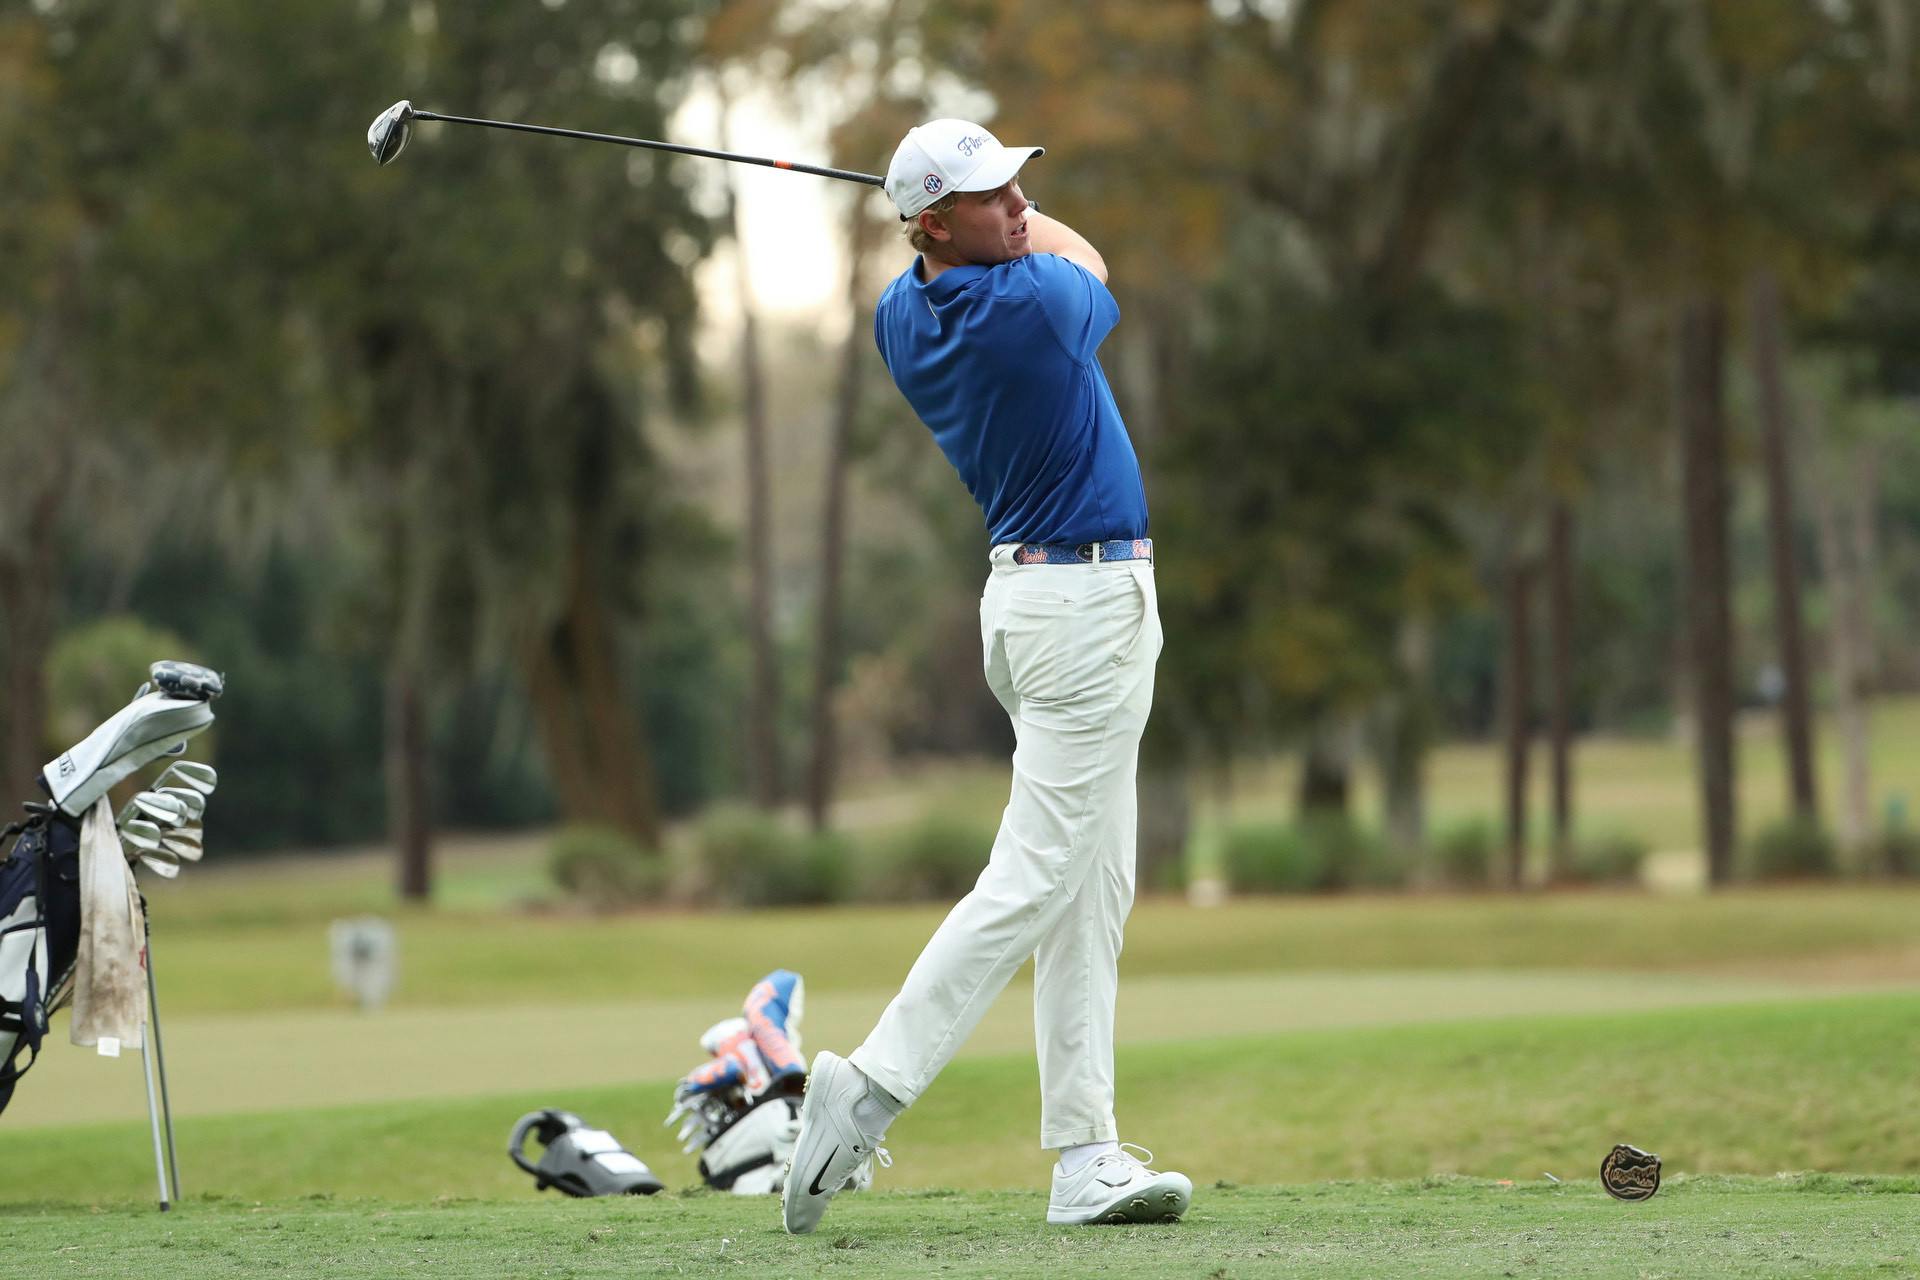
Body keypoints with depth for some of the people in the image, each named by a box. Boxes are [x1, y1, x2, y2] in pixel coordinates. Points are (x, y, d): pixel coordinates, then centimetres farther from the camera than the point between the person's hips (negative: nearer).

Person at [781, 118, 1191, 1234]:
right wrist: (1028, 226, 23)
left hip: (1033, 590, 9)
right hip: (1090, 601, -9)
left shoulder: (902, 317, 3)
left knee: (1092, 892, 8)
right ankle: (868, 1090, -10)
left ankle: (1088, 1157, 6)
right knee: (1036, 880, -8)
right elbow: (1085, 264, 8)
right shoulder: (1035, 304, -19)